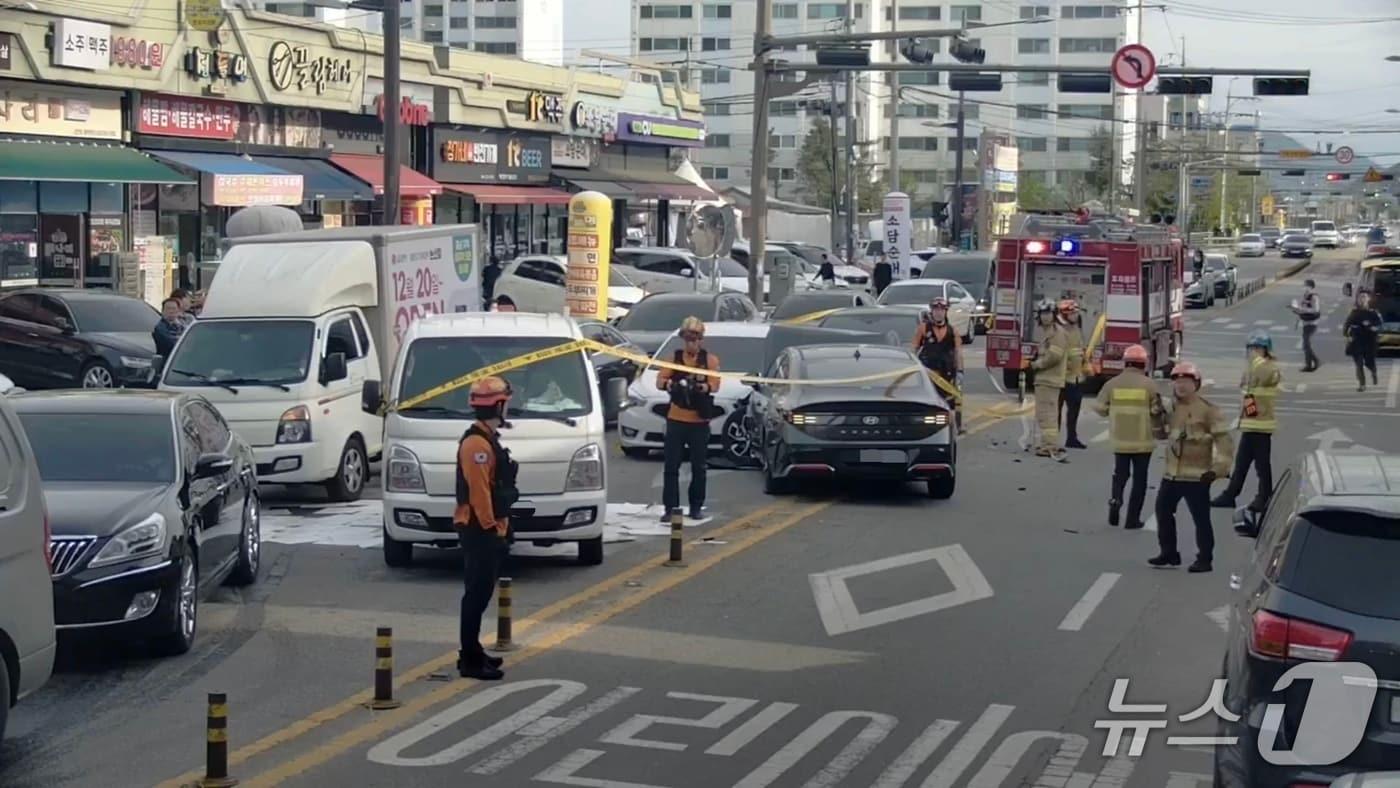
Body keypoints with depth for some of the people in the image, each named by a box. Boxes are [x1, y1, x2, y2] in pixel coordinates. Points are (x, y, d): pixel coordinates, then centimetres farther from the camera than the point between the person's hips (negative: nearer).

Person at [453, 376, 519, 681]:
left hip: (486, 529, 11)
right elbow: (478, 491, -23)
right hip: (479, 529, -11)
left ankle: (473, 651, 24)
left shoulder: (487, 439, 16)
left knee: (481, 591, 16)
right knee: (477, 592, -9)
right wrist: (490, 527, -21)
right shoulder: (477, 443, -18)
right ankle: (470, 660, -7)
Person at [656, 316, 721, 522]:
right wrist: (669, 384, -28)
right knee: (671, 466, -3)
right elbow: (660, 380, -4)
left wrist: (702, 387, -34)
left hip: (699, 421, 0)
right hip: (676, 419, 1)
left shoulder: (710, 359, 4)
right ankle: (670, 507, -1)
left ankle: (696, 507, 15)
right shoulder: (675, 358, 7)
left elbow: (714, 385, -10)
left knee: (698, 467, 6)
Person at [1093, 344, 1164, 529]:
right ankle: (1133, 519, 8)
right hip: (1143, 441, -2)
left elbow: (1099, 407, 2)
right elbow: (1157, 412, -6)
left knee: (1120, 474, 20)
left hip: (1120, 439, 2)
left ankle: (1115, 499, -7)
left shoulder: (1113, 384, -4)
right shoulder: (1149, 385, -8)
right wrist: (1159, 431, 13)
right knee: (1139, 479, 9)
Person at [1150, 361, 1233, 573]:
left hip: (1197, 476, -7)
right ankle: (1169, 553, 26)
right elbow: (1161, 433, 30)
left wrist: (1218, 468, -20)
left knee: (1201, 518, -2)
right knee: (1163, 510, 13)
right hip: (1171, 474, 7)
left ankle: (1204, 559, 7)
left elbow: (1223, 440, -14)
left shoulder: (1208, 410, -11)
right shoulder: (1172, 408, 12)